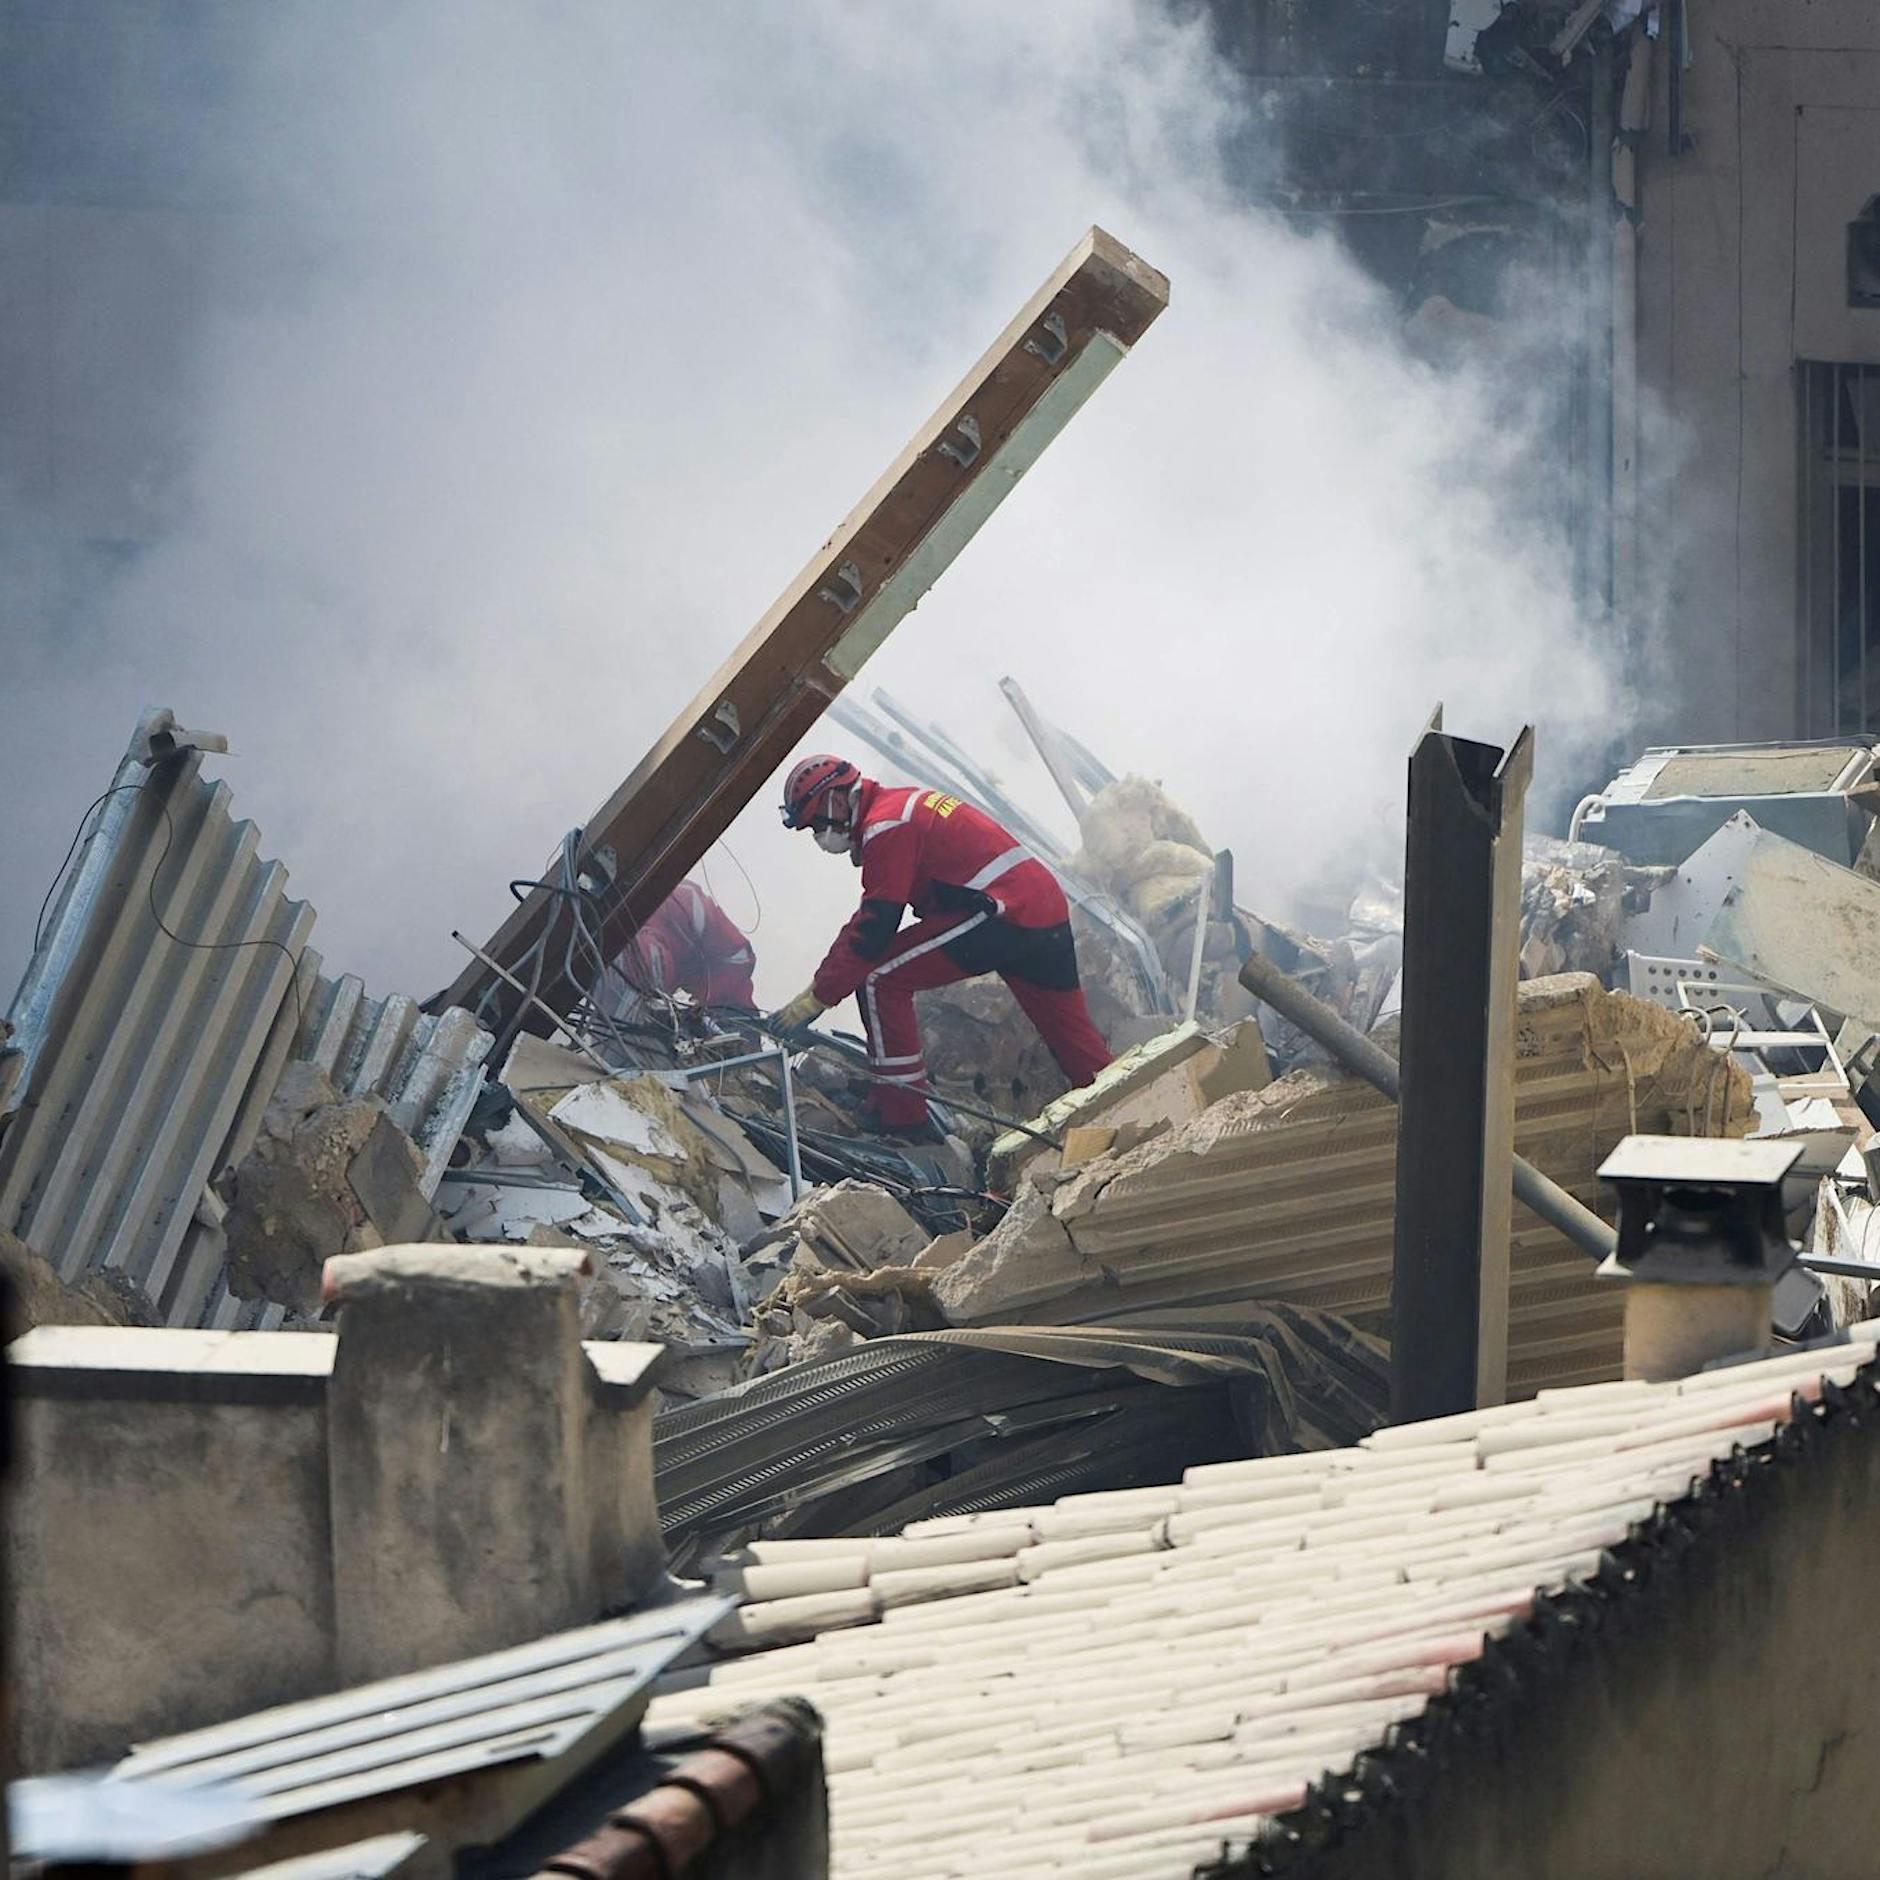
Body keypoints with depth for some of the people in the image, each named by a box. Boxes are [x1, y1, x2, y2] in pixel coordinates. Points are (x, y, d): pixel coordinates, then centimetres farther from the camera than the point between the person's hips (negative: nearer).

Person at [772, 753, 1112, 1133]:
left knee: (877, 980, -6)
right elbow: (870, 914, 27)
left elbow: (873, 929, -14)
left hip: (1003, 913, -10)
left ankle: (901, 1115, -5)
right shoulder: (901, 801, 22)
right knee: (1071, 1034, 21)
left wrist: (817, 997, -9)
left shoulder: (886, 827, -9)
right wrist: (824, 981, 22)